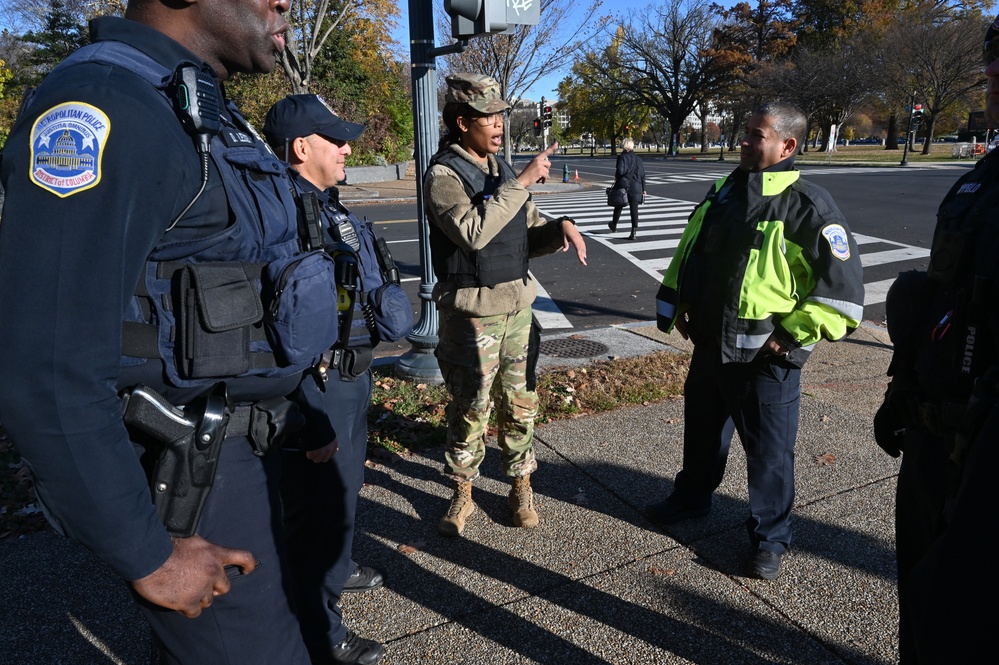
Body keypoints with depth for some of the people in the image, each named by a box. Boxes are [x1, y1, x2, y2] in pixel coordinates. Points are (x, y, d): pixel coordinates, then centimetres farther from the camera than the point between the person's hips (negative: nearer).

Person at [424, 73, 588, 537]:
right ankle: (462, 492, 25)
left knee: (520, 402, 13)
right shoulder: (443, 175, -11)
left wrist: (560, 227, -6)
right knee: (470, 407, 5)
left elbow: (528, 237, 15)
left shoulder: (503, 169, 11)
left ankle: (521, 485, 30)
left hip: (517, 304, 6)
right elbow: (474, 231, -29)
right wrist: (522, 182, -24)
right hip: (472, 311, -6)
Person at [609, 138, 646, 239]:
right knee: (634, 209, 1)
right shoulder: (638, 158, 8)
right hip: (636, 188, 3)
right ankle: (634, 230, -7)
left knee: (618, 206, 16)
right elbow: (642, 174, 8)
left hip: (623, 186, -3)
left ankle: (614, 225, 35)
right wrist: (643, 189, 13)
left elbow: (620, 171, -20)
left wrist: (616, 177, 1)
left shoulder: (622, 157, -7)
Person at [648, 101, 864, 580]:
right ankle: (691, 498, 43)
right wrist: (674, 308, 13)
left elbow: (843, 288, -14)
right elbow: (686, 256, 19)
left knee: (768, 449, 7)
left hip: (763, 357, -6)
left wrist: (793, 335, -15)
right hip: (709, 345, 7)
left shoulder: (807, 207, -13)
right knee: (701, 429, 21)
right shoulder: (722, 195, 8)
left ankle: (770, 538, 26)